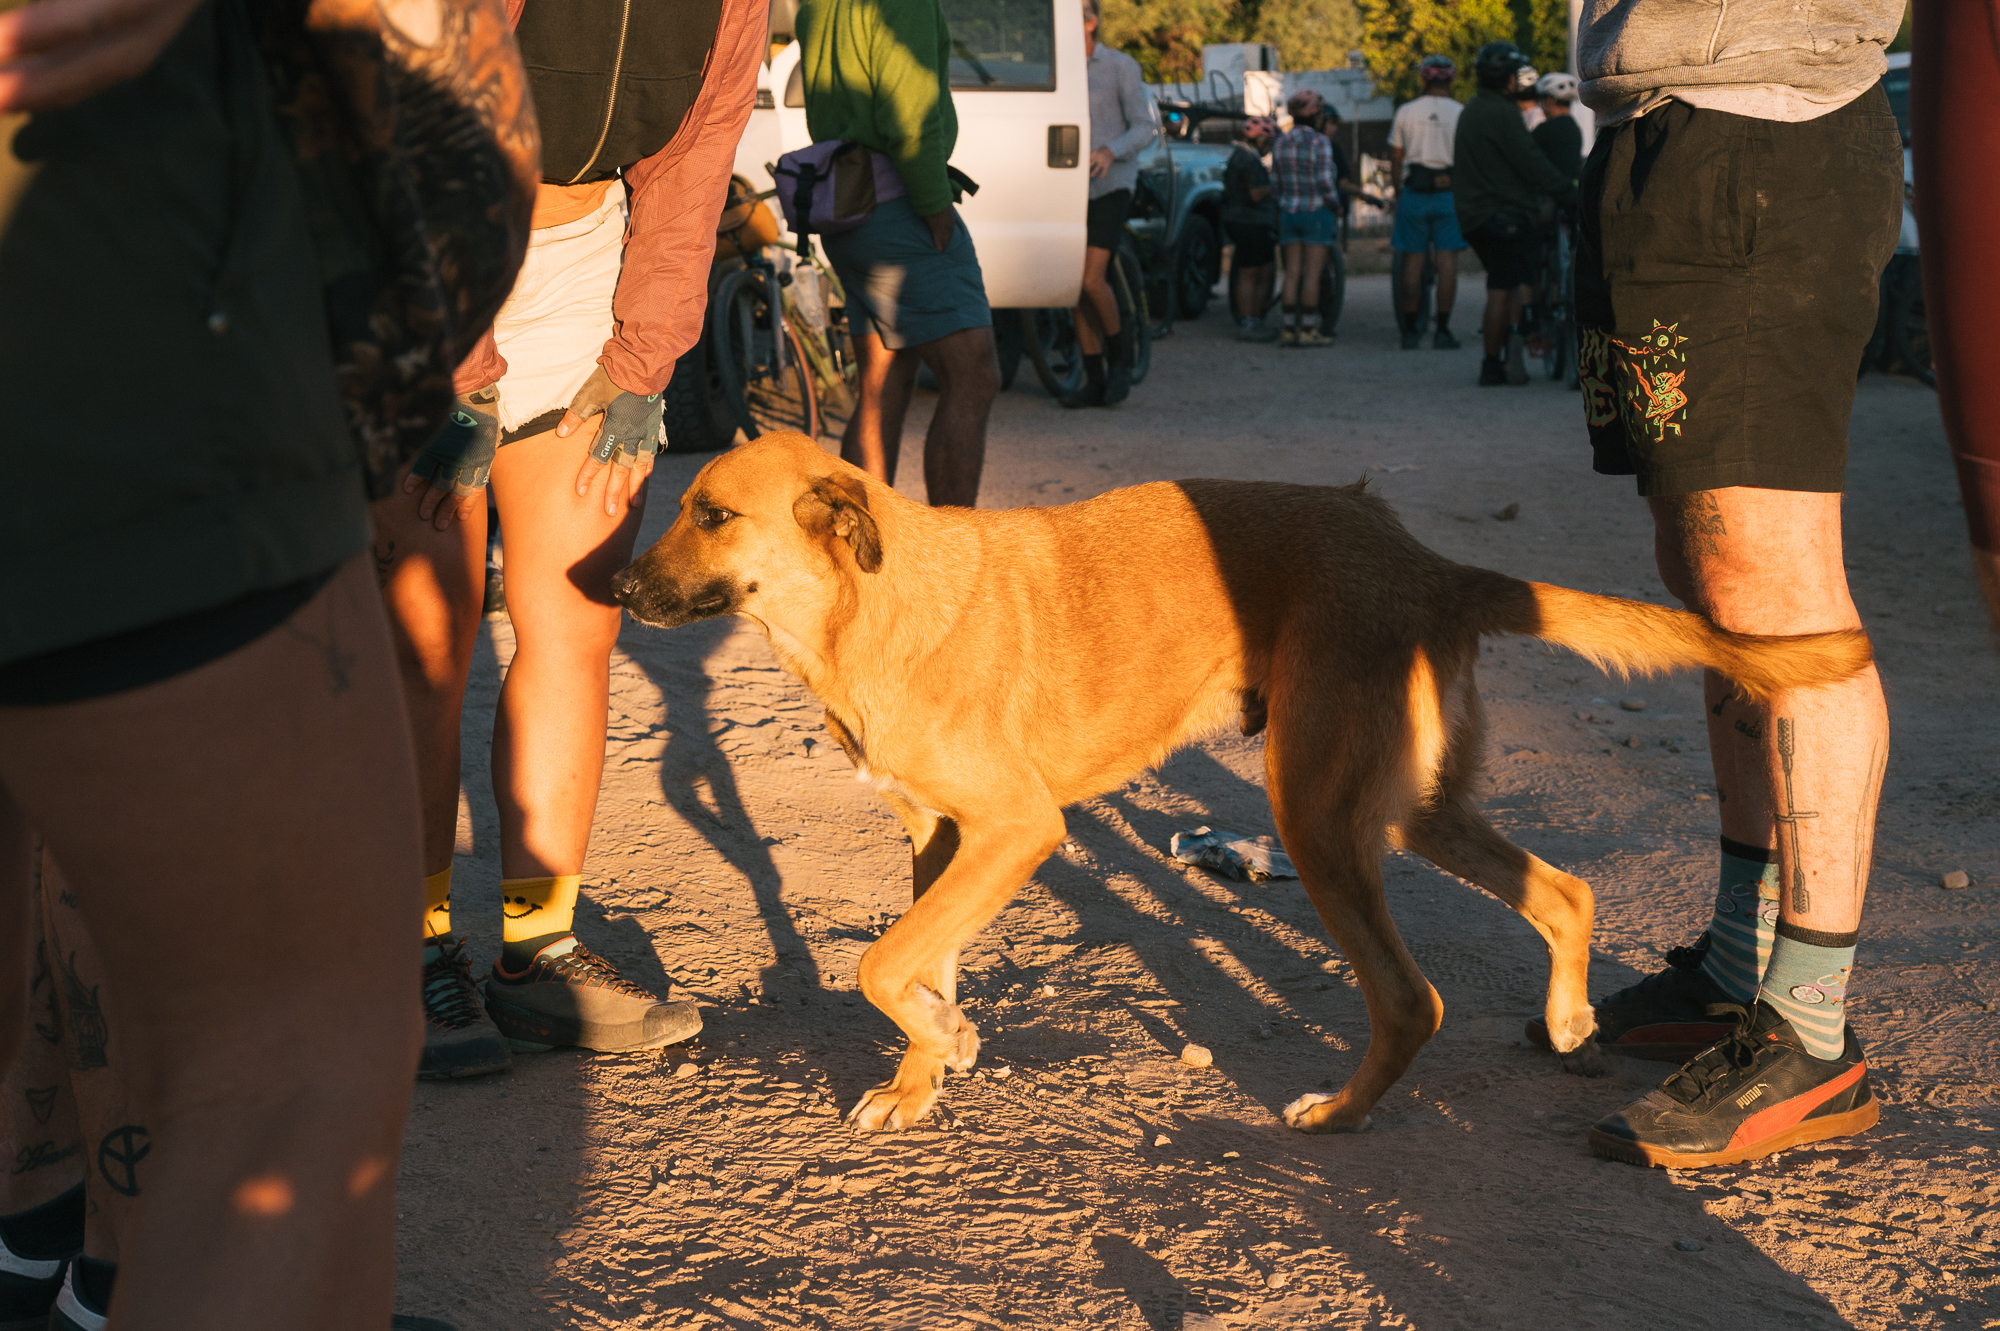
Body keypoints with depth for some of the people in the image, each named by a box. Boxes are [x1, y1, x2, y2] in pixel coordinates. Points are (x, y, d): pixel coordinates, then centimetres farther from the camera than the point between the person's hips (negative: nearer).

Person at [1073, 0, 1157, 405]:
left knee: (1092, 281, -17)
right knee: (1078, 289, 1)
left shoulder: (1121, 67, -4)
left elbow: (1146, 127, -7)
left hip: (1110, 186, -5)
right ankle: (1094, 381, 8)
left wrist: (1110, 151, -24)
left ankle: (1121, 348, 9)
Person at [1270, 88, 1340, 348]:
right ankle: (1308, 331, -3)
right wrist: (1336, 205, 0)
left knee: (1292, 272, 7)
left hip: (1288, 212, 6)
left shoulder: (1281, 143, 7)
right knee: (1312, 272, -3)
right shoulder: (1319, 142, -12)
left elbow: (1275, 181, 10)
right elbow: (1325, 181, -16)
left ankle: (1290, 329, 6)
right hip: (1316, 213, -6)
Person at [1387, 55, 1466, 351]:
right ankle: (1442, 331, -3)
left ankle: (1410, 329, 9)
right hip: (1449, 191, -2)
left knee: (1413, 260, 7)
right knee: (1447, 260, 0)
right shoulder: (1459, 112, -1)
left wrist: (1399, 191, 18)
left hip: (1414, 190, 2)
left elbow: (1395, 159, 7)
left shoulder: (1406, 111, 4)